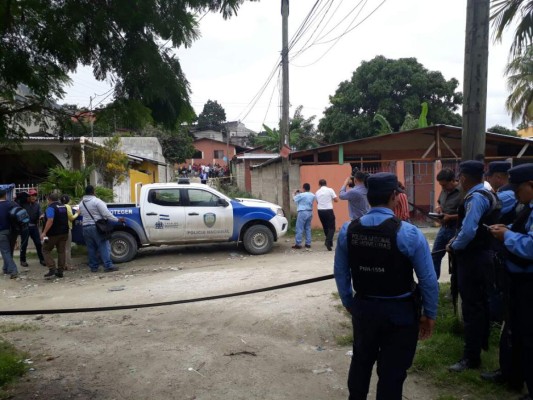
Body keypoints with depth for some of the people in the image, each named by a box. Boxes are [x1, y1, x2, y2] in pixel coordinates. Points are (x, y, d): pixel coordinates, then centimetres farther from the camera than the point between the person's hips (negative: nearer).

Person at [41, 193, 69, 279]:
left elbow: (50, 221, -24)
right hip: (64, 233, 7)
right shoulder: (64, 207, 12)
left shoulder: (51, 207, -13)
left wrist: (44, 232, -24)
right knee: (61, 251, 8)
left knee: (46, 250, 4)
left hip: (53, 234, -7)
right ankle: (60, 271, 9)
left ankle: (52, 269, -9)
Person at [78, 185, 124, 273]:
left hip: (86, 227, 6)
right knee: (104, 246, -6)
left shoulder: (81, 203, 12)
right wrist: (117, 220, -12)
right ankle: (108, 266, -11)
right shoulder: (97, 201, -10)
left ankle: (93, 267, 13)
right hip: (96, 227, -6)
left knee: (91, 248, 11)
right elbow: (106, 213, -15)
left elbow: (81, 214, 14)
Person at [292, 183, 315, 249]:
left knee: (299, 229, -3)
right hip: (310, 212, 7)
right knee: (308, 228, 12)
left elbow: (294, 199, 1)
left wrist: (296, 194, 23)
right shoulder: (312, 195, 6)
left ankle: (298, 244, -3)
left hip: (303, 212, -7)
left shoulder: (301, 195, -13)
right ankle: (308, 243, 13)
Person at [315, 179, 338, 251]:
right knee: (331, 227, -1)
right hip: (328, 210, -4)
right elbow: (336, 200, -3)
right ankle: (328, 241, -20)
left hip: (320, 211, 4)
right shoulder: (330, 190, -3)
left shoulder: (317, 192, 8)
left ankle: (329, 242, 22)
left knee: (325, 227, 16)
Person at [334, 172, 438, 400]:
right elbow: (428, 280, -12)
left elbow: (340, 273, 2)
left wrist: (349, 304, 16)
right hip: (400, 312, -4)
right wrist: (430, 314, 3)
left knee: (361, 362, 26)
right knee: (392, 372, 13)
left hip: (363, 308, 4)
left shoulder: (347, 230, -6)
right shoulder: (408, 233, -18)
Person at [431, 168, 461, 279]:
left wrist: (450, 217, -26)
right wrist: (438, 207, 2)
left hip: (456, 230, -8)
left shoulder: (462, 192, -18)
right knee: (435, 256, 12)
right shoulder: (444, 190, 6)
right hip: (443, 228, 8)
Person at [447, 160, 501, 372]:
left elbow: (468, 231, -29)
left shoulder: (475, 198, -21)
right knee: (481, 302, 23)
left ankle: (471, 356, 4)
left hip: (473, 257, -10)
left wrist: (453, 247, -13)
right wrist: (456, 240, 6)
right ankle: (482, 341, 40)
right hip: (483, 254, 10)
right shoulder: (487, 194, 11)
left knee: (471, 306, -4)